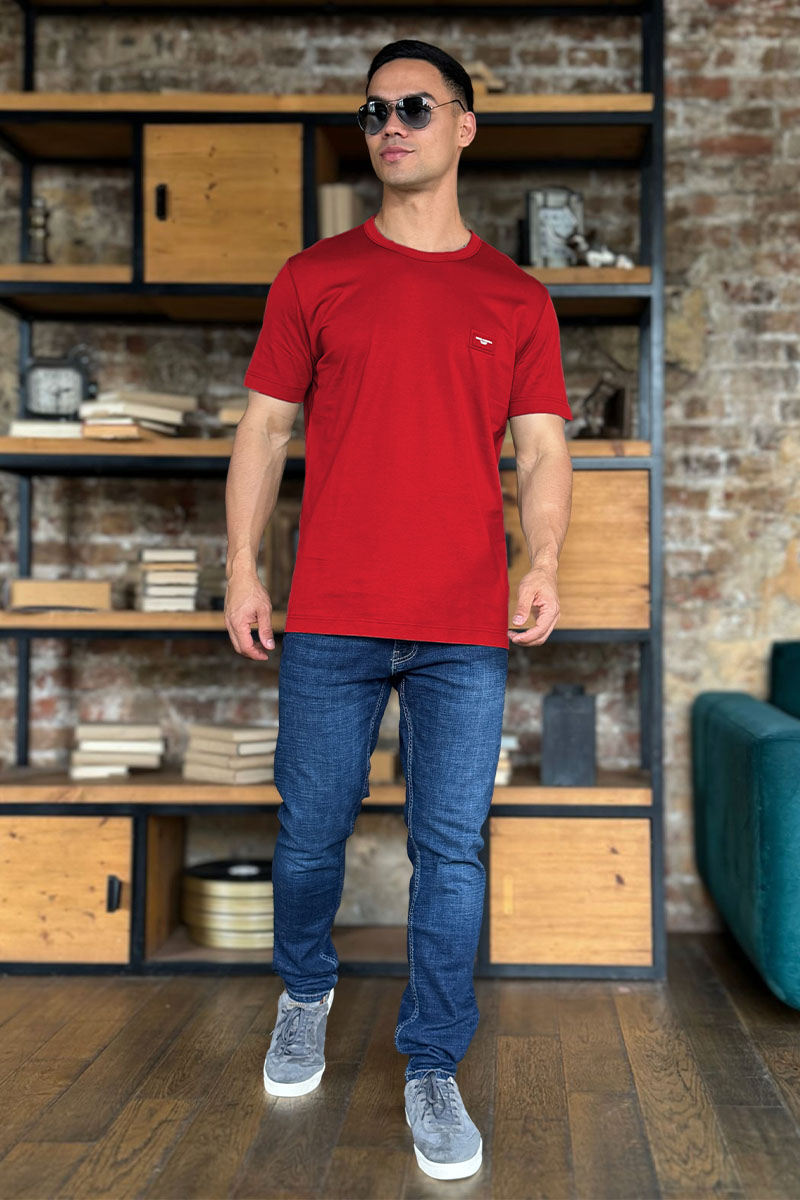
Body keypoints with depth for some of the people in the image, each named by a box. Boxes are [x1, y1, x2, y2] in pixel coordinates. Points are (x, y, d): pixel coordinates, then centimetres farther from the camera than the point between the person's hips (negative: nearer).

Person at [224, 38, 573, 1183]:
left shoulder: (518, 300, 9)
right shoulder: (315, 278, 8)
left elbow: (544, 451, 7)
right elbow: (264, 430, 8)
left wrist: (544, 563, -10)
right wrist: (241, 567, 0)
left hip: (465, 629, 0)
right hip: (330, 621, 0)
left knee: (451, 851, 3)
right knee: (310, 831, 10)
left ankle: (433, 1070, 19)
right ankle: (305, 995, 39)